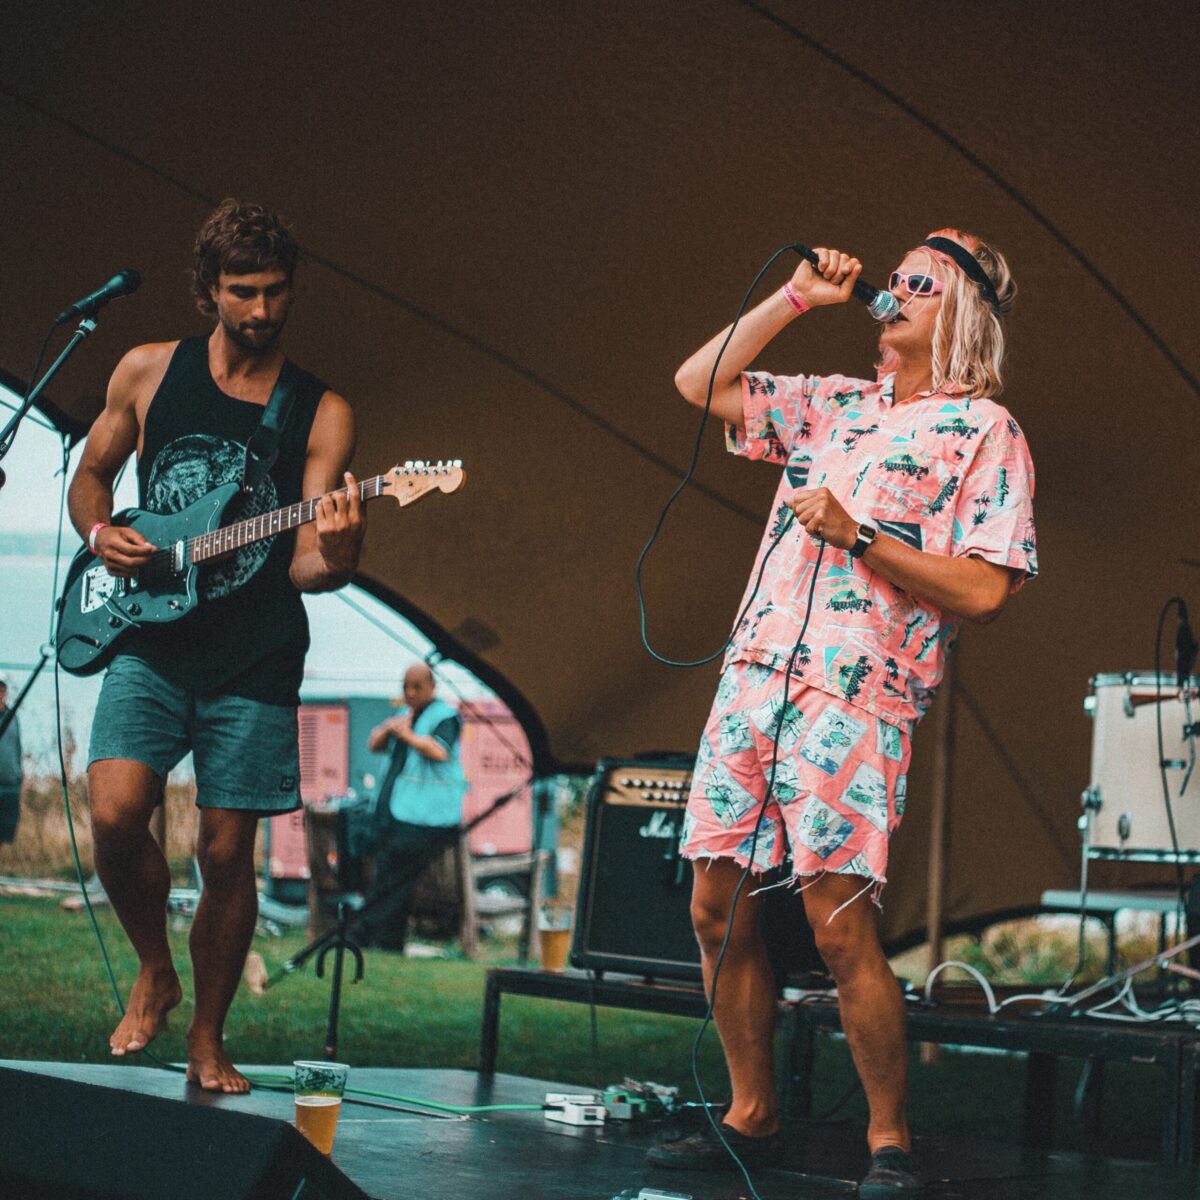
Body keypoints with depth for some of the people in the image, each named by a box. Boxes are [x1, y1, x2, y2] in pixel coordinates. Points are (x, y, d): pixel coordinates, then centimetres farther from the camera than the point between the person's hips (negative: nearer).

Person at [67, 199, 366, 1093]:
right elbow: (90, 475, 18)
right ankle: (155, 972, 10)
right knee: (115, 812, -18)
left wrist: (336, 552, -29)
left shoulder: (321, 414, 0)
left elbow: (304, 565, -6)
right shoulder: (148, 374, 4)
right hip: (150, 642, 1)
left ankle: (208, 1039, 19)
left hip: (255, 664, -1)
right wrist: (101, 533, -3)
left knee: (228, 853, 0)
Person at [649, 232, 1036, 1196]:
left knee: (840, 928, -12)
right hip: (754, 678, 7)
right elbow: (699, 382, 18)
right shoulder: (836, 405, 19)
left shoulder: (983, 429, 1)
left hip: (856, 698, -6)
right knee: (720, 908, 6)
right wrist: (797, 298, 14)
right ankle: (752, 1118, 18)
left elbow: (986, 590, -8)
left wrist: (856, 536, -11)